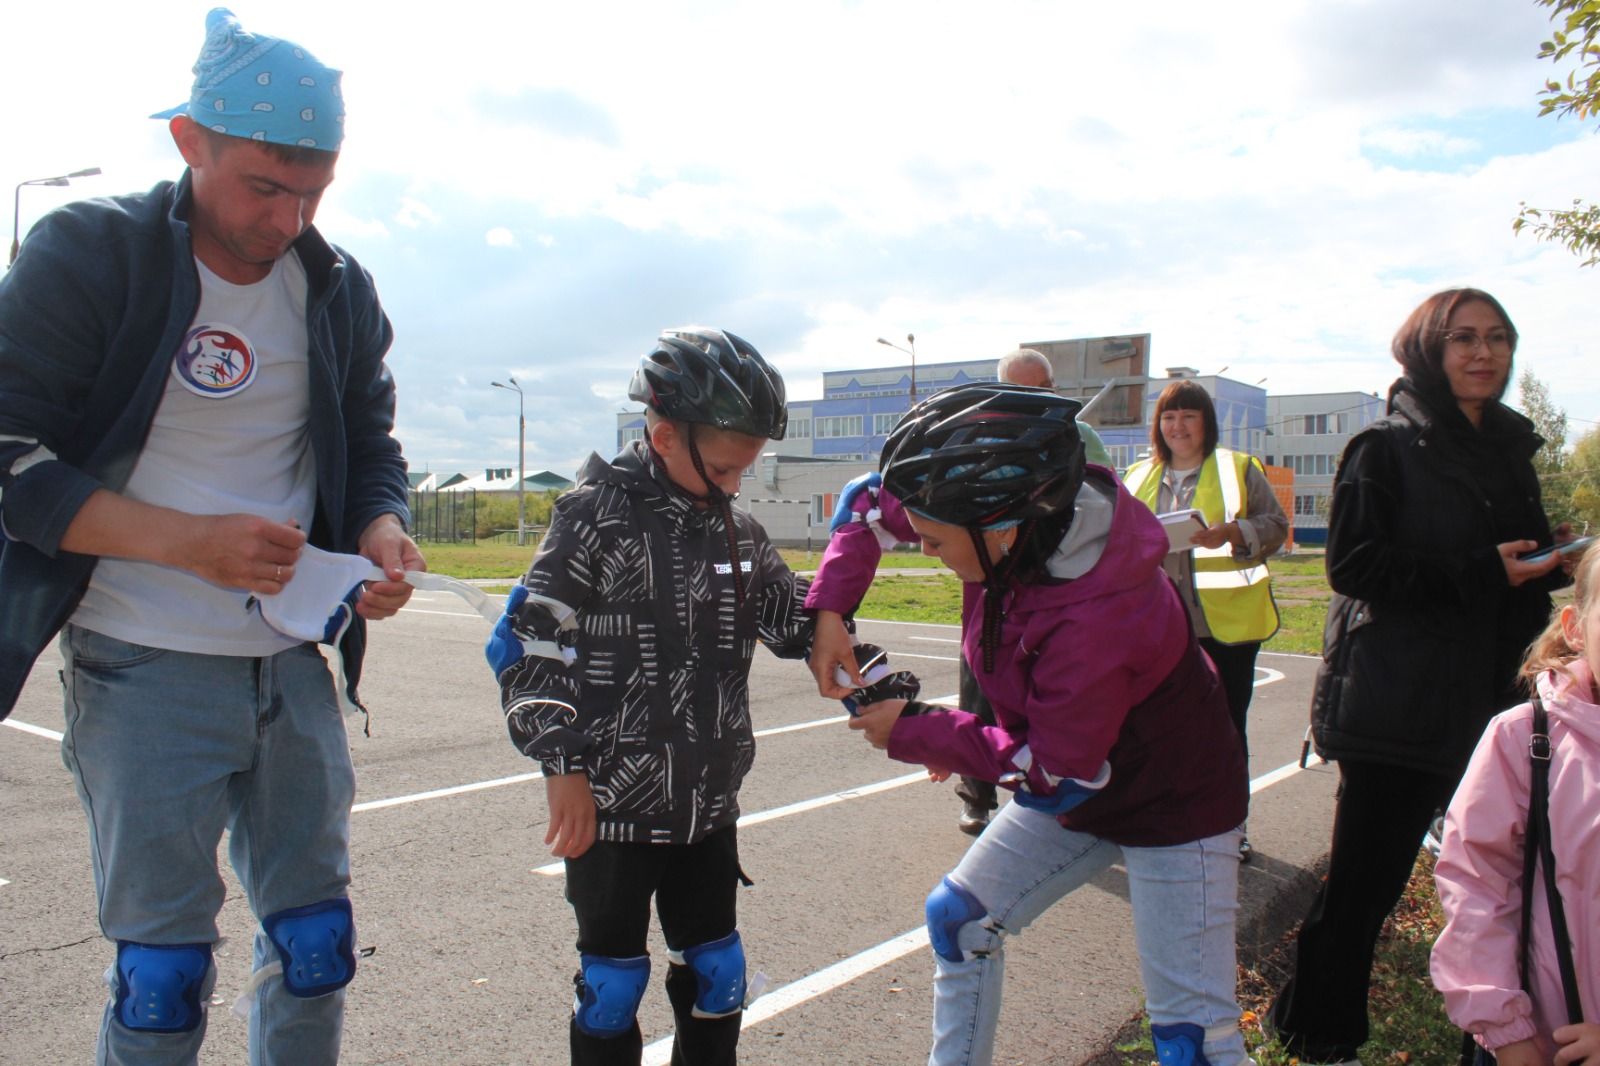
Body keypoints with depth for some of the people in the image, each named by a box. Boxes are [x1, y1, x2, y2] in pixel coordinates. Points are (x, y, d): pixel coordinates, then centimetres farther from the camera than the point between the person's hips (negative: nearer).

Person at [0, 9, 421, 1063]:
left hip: (293, 663, 4)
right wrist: (193, 542, -22)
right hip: (144, 670, -4)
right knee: (161, 974, 4)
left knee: (318, 945, 11)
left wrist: (383, 534, -10)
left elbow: (370, 452, 13)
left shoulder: (340, 289, 6)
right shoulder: (87, 255, -7)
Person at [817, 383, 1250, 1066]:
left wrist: (913, 732, -18)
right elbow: (875, 496, -4)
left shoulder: (1095, 621, -38)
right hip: (1072, 784, 8)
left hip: (1174, 811, -7)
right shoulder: (1009, 512, -18)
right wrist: (829, 607, -17)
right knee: (958, 918, 11)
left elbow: (1056, 774, -26)